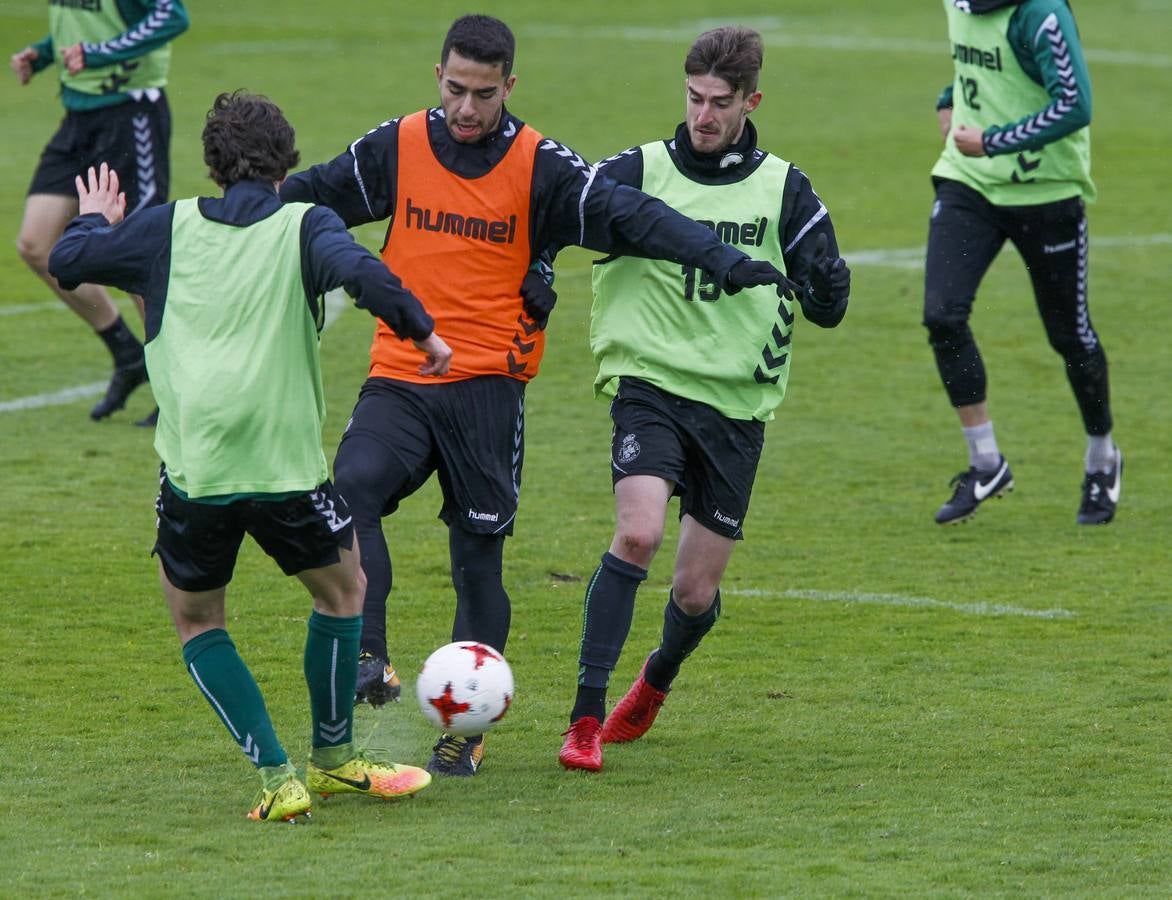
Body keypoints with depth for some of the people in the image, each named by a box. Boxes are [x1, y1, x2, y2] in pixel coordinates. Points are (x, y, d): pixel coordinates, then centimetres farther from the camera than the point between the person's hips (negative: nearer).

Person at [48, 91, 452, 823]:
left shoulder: (168, 228, 8)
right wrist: (421, 330, -8)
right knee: (343, 589, 25)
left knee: (196, 619, 19)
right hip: (287, 462, -1)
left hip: (192, 469, 1)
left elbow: (68, 262, 15)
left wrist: (95, 221, 36)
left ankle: (277, 776, 6)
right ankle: (332, 758, 32)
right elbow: (359, 270, -19)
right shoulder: (303, 226, 1)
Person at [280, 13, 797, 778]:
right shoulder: (397, 148, 2)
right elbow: (311, 195, 14)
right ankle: (369, 662, -29)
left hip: (488, 390, -1)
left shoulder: (541, 167, -4)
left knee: (478, 556, 2)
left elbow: (630, 218, -10)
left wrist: (723, 263, -20)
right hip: (399, 378, 1)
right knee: (352, 488, -26)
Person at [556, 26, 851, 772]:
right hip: (651, 382, -2)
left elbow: (827, 306, 6)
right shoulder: (638, 172, 0)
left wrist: (824, 288, -16)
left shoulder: (783, 190, 5)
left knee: (697, 591, 5)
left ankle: (657, 682, 40)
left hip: (737, 403, 2)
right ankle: (587, 718, -21)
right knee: (638, 535, -26)